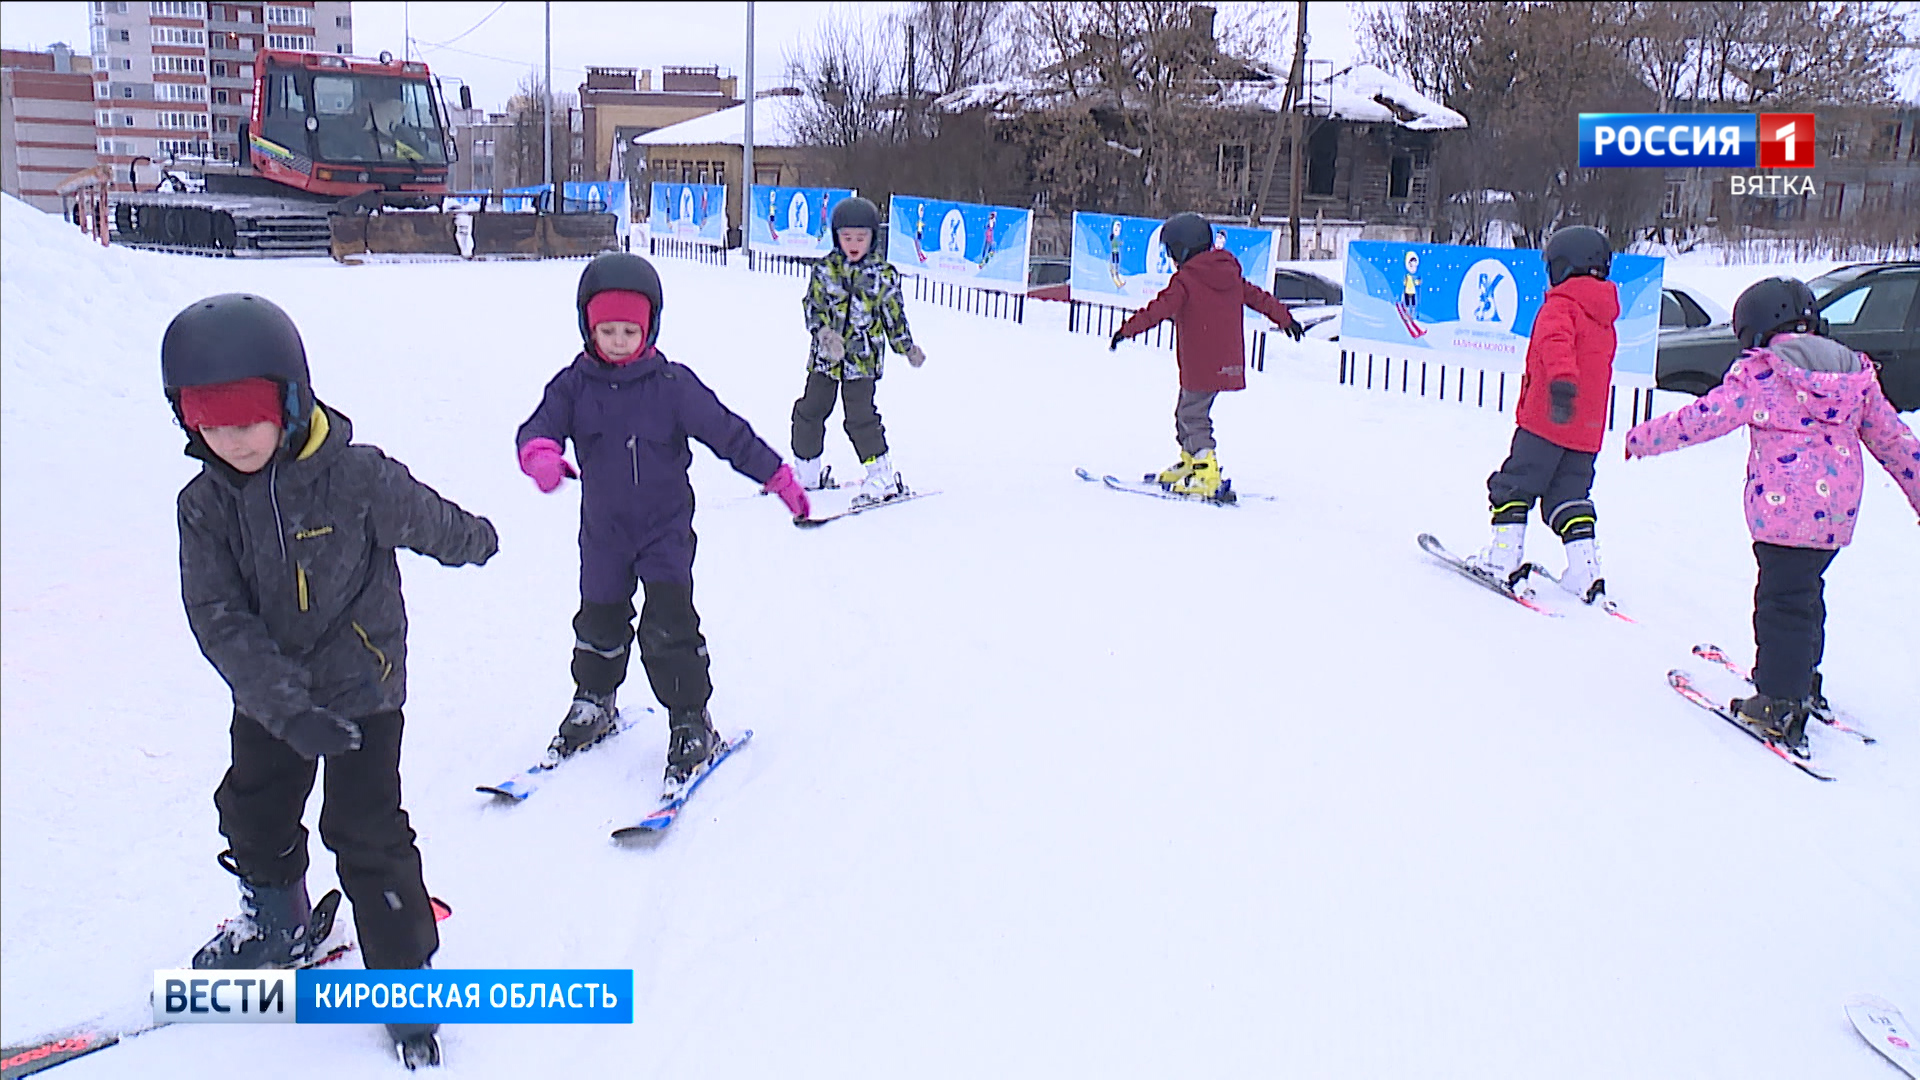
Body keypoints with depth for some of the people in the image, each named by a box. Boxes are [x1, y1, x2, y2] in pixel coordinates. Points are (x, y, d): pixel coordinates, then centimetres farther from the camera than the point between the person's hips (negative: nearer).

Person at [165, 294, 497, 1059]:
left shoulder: (356, 477, -21)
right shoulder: (204, 505, -9)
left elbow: (435, 524, -2)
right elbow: (218, 619, -16)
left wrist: (477, 542, 19)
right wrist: (285, 704, -26)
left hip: (361, 683, -5)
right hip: (265, 696, 5)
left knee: (366, 831, -5)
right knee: (253, 815, 20)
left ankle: (405, 971, 11)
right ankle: (275, 926, 47)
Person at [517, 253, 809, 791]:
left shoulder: (672, 385, -10)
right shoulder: (574, 385, -4)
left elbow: (727, 432, -7)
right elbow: (540, 425, -14)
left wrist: (778, 477, -7)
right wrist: (541, 455, -38)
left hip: (666, 527, -3)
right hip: (603, 530, 3)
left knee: (669, 625, -10)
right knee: (600, 621, 18)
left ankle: (692, 725, 3)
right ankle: (594, 703, 42)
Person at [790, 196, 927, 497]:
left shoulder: (883, 275, -1)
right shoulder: (824, 269, 0)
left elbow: (894, 316, 9)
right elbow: (812, 306, -1)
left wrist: (908, 348, 11)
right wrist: (824, 332, -19)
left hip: (863, 359, -3)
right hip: (824, 358, 3)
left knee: (860, 416, -9)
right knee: (809, 411, 8)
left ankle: (882, 475, 4)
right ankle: (806, 471, 25)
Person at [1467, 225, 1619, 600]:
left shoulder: (1560, 306, -7)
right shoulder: (1605, 317, 19)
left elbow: (1557, 342, -28)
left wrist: (1561, 382, -43)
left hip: (1546, 420, -7)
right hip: (1588, 431, 8)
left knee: (1514, 485, 2)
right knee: (1569, 496, 11)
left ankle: (1505, 555, -3)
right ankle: (1586, 570, 2)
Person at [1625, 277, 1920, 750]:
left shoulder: (1759, 374, -6)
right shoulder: (1857, 374, 11)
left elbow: (1703, 418, -7)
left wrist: (1642, 439, 4)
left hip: (1783, 508, -6)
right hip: (1839, 511, 6)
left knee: (1783, 600, 0)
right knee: (1804, 589, 23)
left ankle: (1780, 704, 1)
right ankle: (1801, 679, 38)